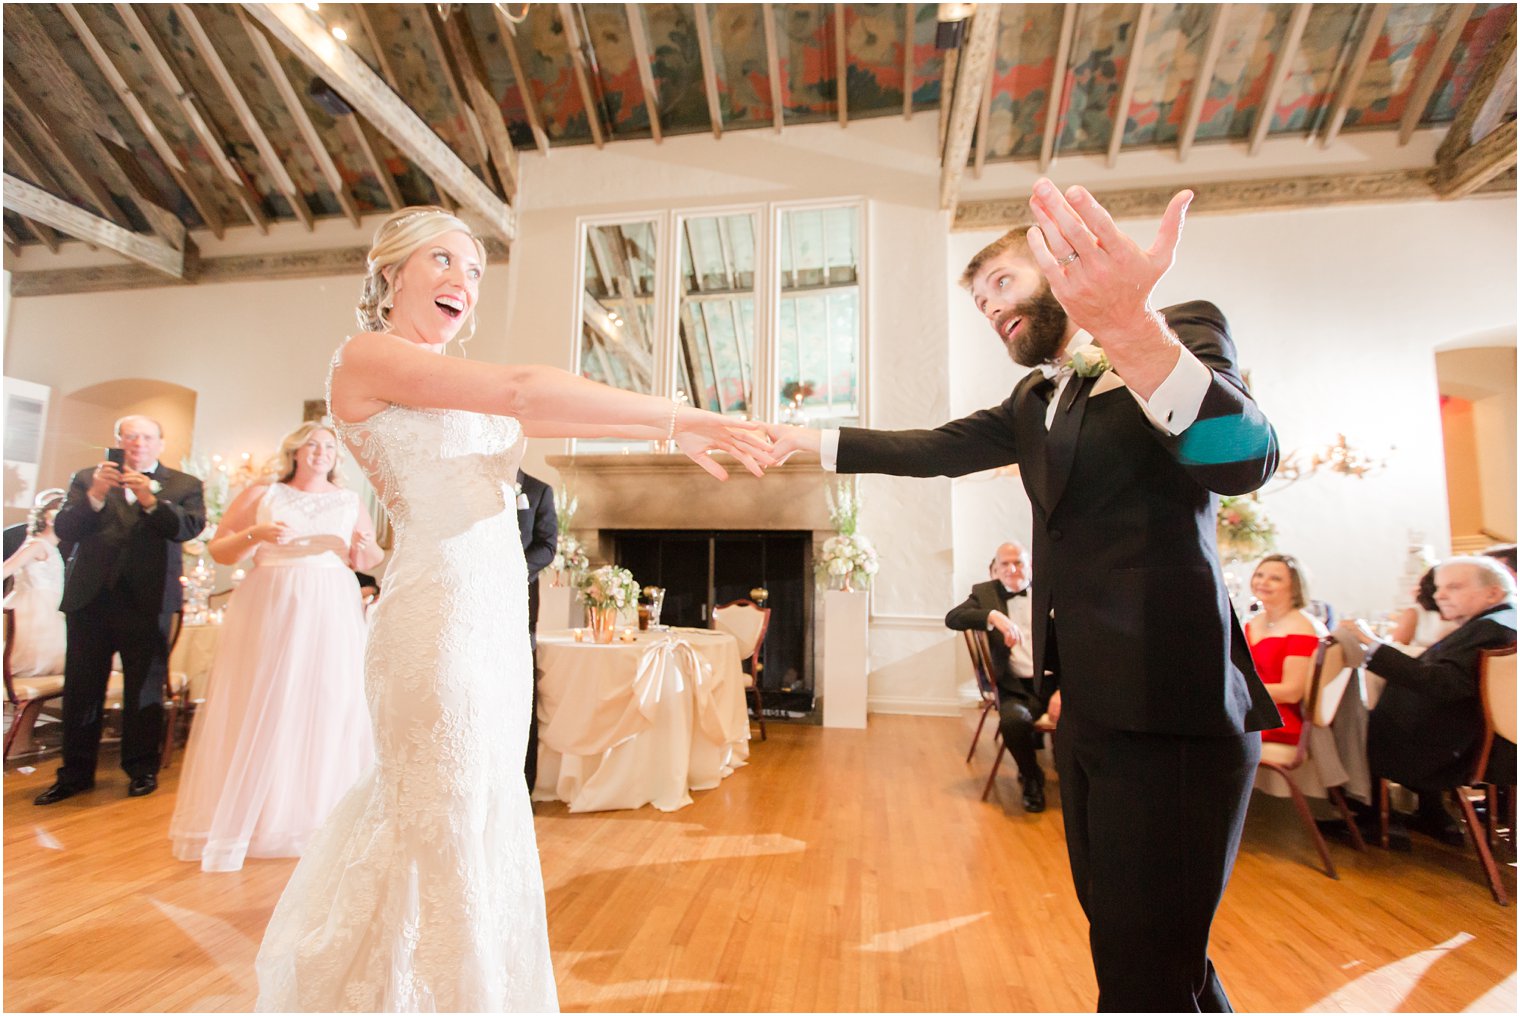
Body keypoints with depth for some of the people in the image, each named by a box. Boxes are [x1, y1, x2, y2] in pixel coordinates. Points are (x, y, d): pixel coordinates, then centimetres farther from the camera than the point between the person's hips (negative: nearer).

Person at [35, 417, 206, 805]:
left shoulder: (184, 485, 5)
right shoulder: (87, 479, 10)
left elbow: (191, 527, -11)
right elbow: (63, 529, -1)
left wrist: (150, 500, -23)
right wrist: (94, 496, -17)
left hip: (147, 600, -2)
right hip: (90, 597, 2)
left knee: (144, 688, 6)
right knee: (81, 689, 10)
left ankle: (141, 769, 18)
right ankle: (76, 772, 24)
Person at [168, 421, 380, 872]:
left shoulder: (349, 501, 13)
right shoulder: (262, 494, 9)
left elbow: (370, 561, 14)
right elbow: (219, 549, 7)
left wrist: (363, 547, -8)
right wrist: (255, 535, -11)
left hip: (332, 615, 1)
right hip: (268, 610, -1)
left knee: (331, 707, 1)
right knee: (257, 709, 0)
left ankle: (321, 818, 14)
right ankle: (236, 820, 12)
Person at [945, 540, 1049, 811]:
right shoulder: (985, 592, 9)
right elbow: (952, 618, -7)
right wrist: (993, 615, -24)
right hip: (1016, 687, -1)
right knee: (1014, 719, -30)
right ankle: (1031, 778, 3)